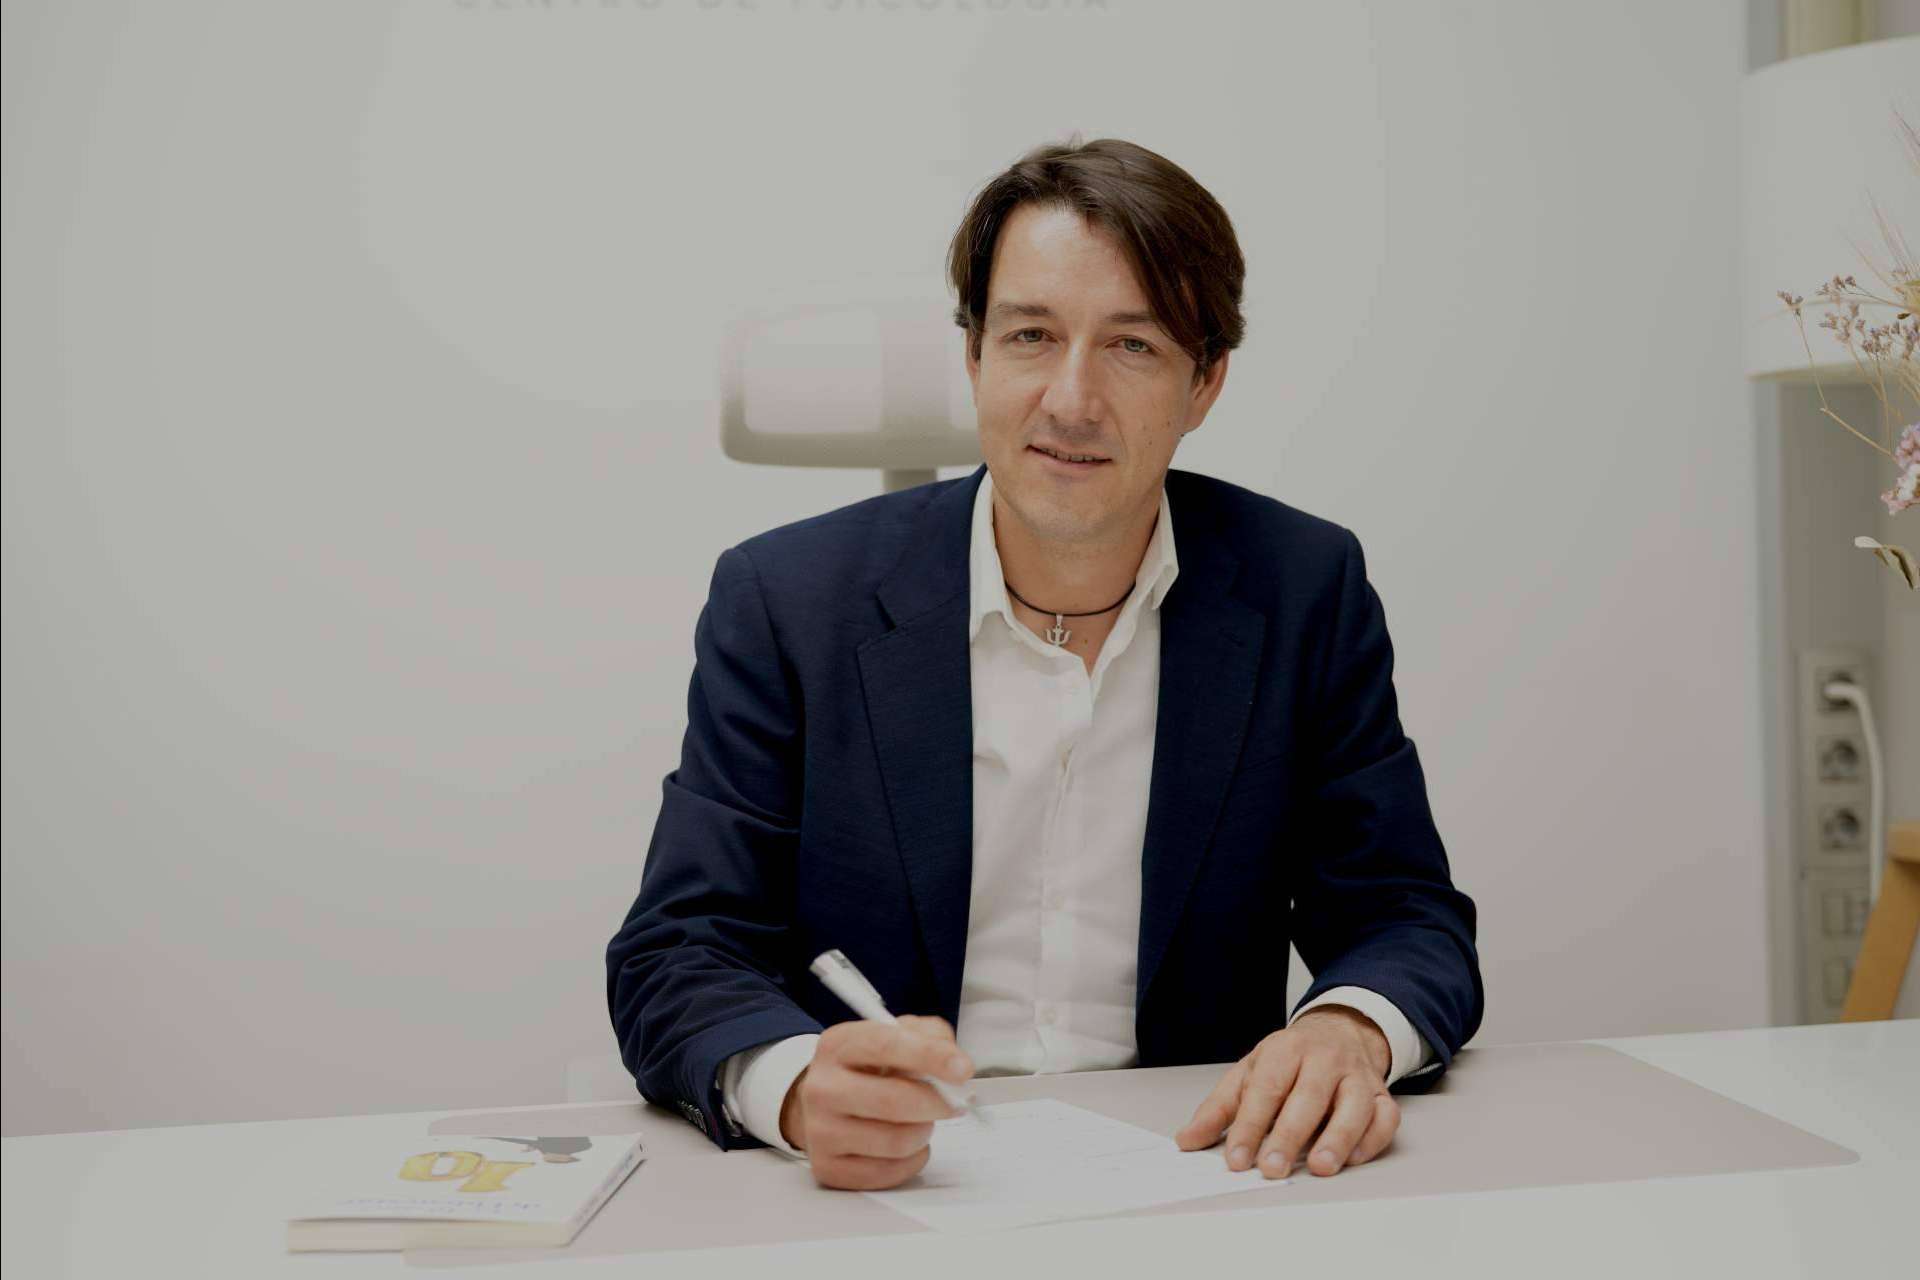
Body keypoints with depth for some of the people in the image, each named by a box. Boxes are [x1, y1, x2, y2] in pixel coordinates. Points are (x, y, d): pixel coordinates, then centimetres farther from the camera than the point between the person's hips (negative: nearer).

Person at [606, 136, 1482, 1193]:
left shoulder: (1307, 592, 2)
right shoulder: (785, 600, -3)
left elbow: (1407, 920, 4)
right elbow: (674, 958, -5)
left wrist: (1349, 1030, -20)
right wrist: (800, 1086, -28)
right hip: (888, 1186, 0)